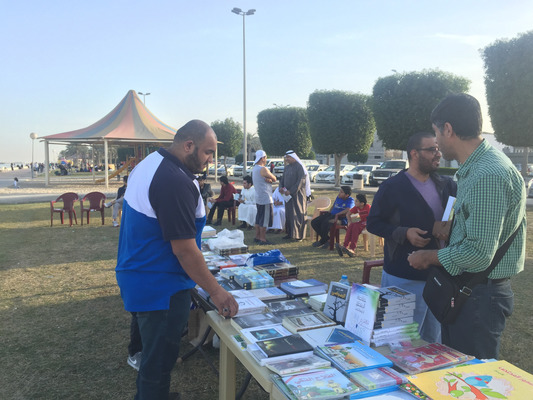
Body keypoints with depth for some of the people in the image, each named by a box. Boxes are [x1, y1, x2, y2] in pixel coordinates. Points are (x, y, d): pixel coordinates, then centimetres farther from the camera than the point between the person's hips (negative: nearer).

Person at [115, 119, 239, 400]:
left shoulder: (149, 164, 7)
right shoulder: (176, 183, -26)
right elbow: (185, 250, -26)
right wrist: (216, 292, -18)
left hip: (138, 279, 10)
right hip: (160, 288, -10)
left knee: (152, 352, 27)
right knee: (159, 361, 6)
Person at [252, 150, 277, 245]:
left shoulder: (254, 168, 13)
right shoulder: (263, 169, -18)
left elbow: (271, 180, 9)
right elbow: (274, 179, -9)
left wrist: (268, 179, -10)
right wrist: (270, 179, 6)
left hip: (259, 198, 10)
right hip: (265, 198, -10)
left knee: (259, 218, 16)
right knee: (264, 219, -4)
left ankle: (257, 237, 23)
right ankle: (262, 239, 0)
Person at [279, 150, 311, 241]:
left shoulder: (299, 167, -11)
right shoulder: (286, 167, 12)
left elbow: (300, 181, -17)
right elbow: (283, 178, 16)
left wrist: (291, 191, -20)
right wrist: (281, 187, -4)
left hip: (297, 194, -7)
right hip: (288, 194, 7)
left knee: (298, 213, -2)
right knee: (288, 213, 9)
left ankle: (299, 235, 3)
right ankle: (290, 233, 18)